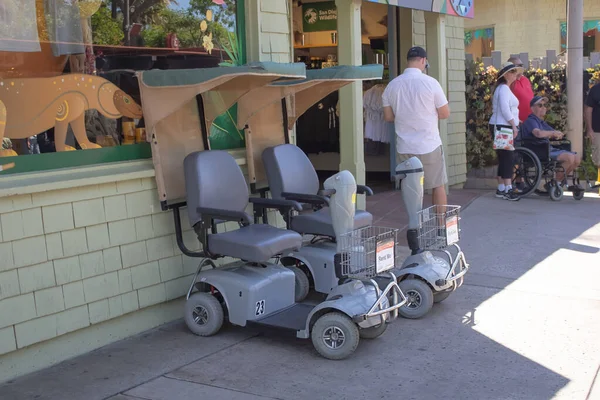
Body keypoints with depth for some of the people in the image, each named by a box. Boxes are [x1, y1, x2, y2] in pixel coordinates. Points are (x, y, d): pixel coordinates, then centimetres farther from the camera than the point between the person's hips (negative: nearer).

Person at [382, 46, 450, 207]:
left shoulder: (392, 85, 0)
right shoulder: (430, 82, -10)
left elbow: (388, 116, 7)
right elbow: (445, 114, -5)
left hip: (404, 147, 3)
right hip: (430, 145, -3)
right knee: (438, 185, 11)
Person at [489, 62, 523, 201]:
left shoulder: (504, 88, 20)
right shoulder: (504, 88, -11)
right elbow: (504, 109, -20)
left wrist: (515, 122, 19)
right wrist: (514, 126, -19)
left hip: (502, 128, 10)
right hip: (502, 127, -10)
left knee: (503, 159, 10)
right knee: (507, 158, -11)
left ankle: (501, 189, 13)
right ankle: (508, 189, -11)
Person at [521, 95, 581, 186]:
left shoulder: (542, 122, 26)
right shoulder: (530, 121, -6)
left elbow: (560, 134, 26)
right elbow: (538, 133, -28)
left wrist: (557, 135, 3)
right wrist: (553, 133, -14)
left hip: (550, 149, 10)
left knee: (577, 158, -1)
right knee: (569, 157, -25)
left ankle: (561, 179, 10)